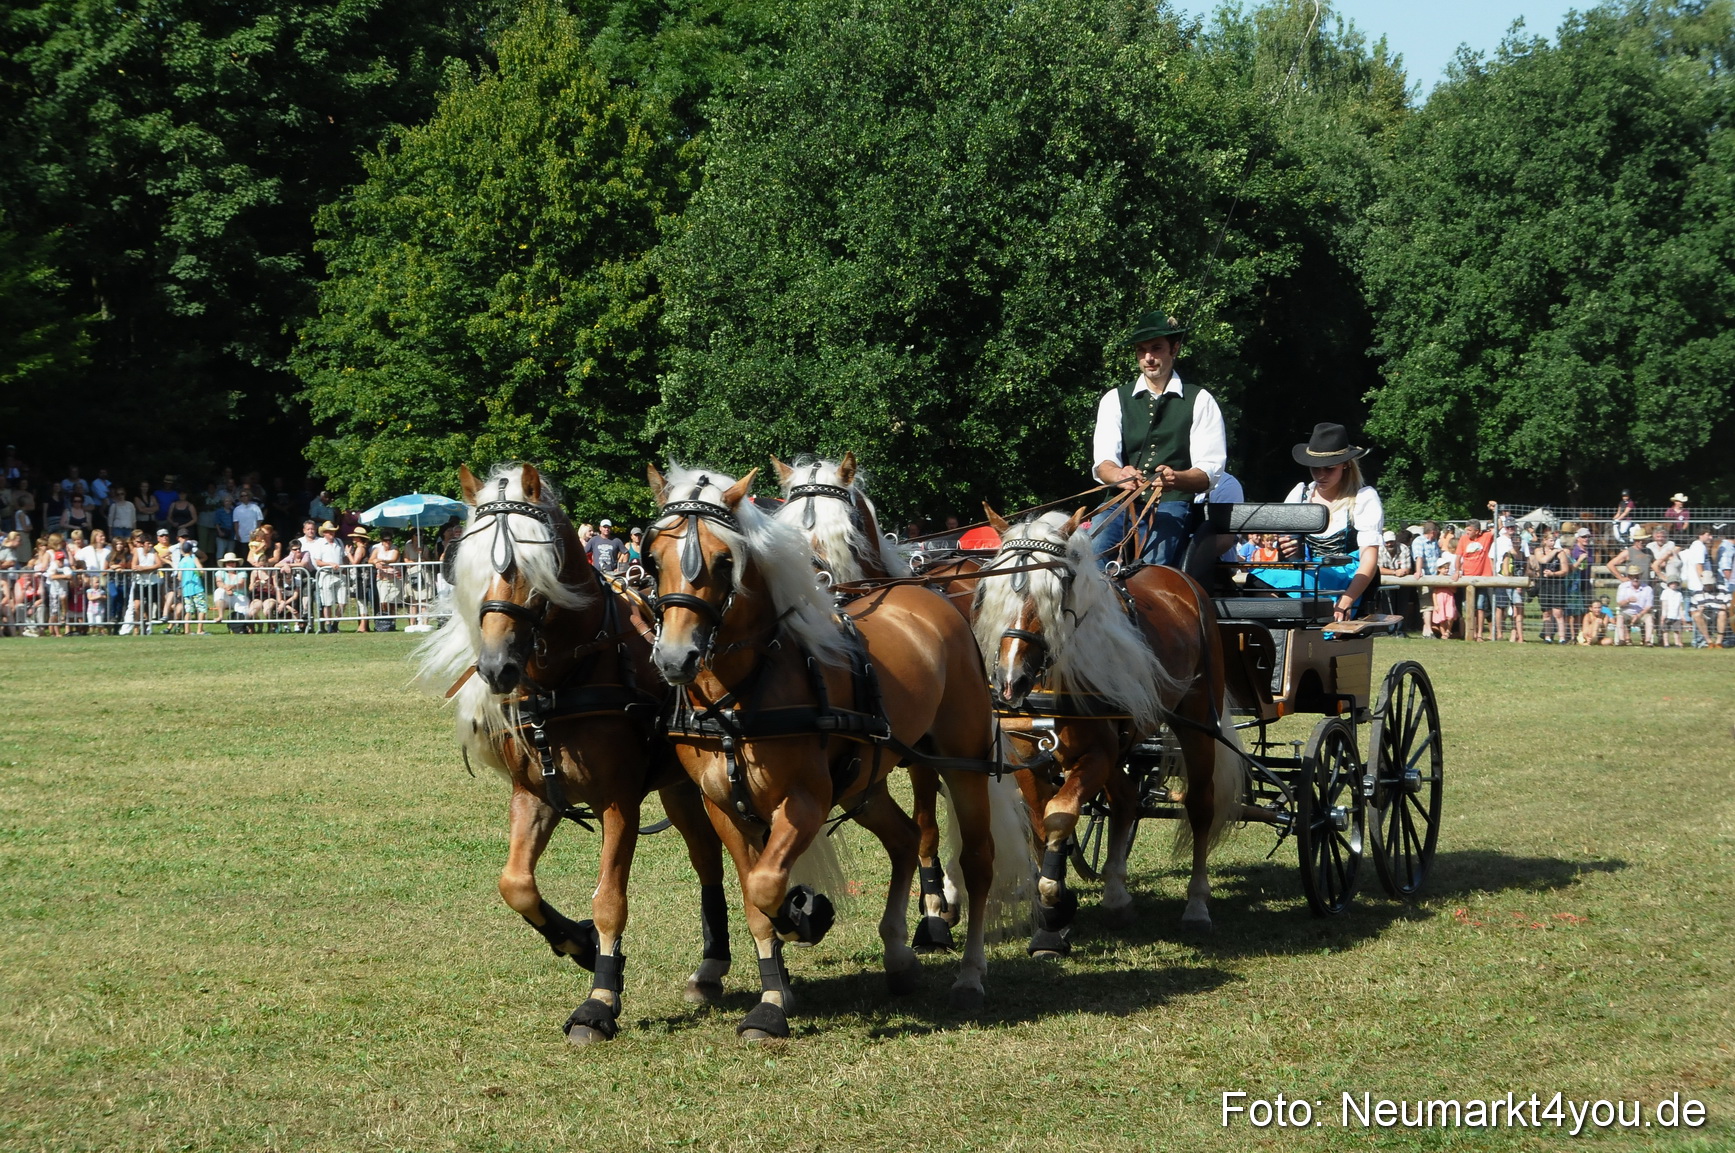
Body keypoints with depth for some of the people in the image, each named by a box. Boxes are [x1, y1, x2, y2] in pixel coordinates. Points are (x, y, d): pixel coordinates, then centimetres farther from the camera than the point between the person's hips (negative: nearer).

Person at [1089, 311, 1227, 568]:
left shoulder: (1199, 401, 10)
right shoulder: (1115, 399, 16)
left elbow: (1209, 472, 0)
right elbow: (1103, 463, 2)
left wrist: (1175, 478, -24)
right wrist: (1120, 476, -24)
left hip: (1173, 503, -2)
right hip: (1121, 505, 2)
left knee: (1153, 563, -33)